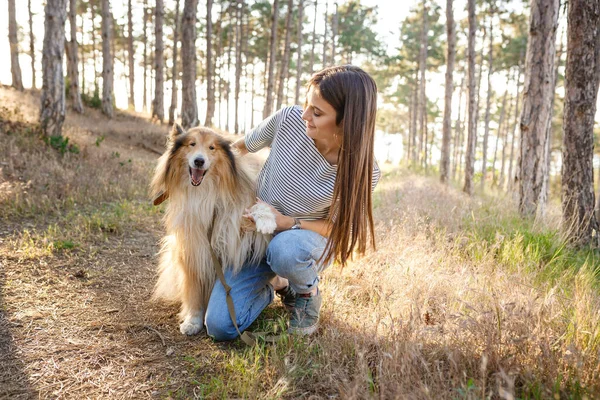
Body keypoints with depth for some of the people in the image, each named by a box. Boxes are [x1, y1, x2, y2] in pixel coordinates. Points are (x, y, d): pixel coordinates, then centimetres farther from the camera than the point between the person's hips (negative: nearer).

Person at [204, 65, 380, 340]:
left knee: (284, 249, -41)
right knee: (220, 327, -13)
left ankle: (307, 292, -4)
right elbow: (242, 147, 0)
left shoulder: (362, 172, -23)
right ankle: (274, 284, 18)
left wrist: (288, 223, -25)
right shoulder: (290, 119, -20)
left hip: (307, 238, -2)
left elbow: (339, 227, -10)